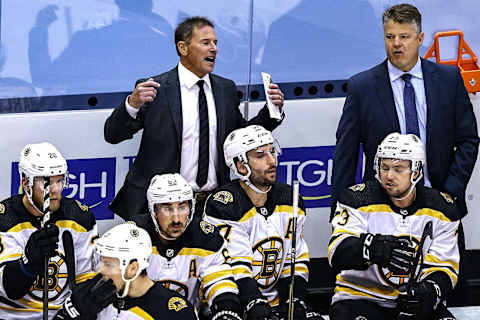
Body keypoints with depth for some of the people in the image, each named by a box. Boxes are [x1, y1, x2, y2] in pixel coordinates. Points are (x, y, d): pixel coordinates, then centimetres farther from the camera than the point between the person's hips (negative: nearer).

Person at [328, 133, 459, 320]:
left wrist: (430, 291, -20)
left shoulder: (441, 209, 3)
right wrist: (374, 247, -41)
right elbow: (337, 251, -20)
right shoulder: (360, 199, -7)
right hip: (361, 297, -3)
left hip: (416, 303, 3)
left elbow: (444, 267, 3)